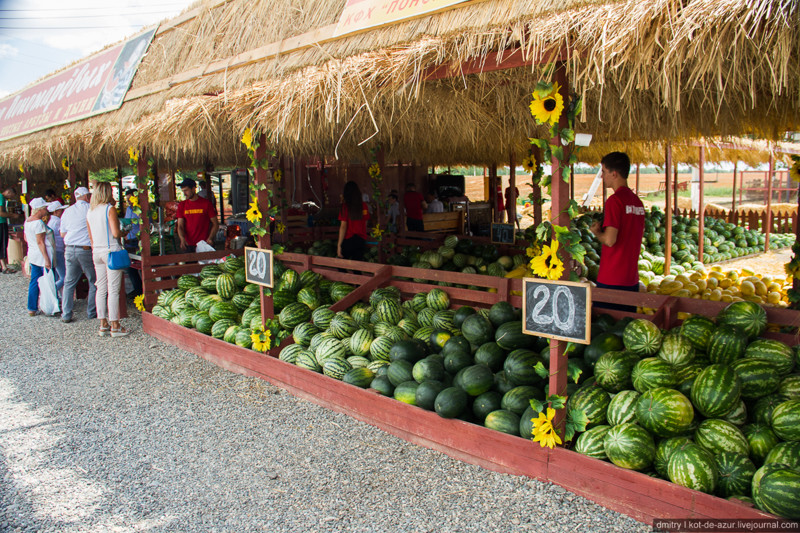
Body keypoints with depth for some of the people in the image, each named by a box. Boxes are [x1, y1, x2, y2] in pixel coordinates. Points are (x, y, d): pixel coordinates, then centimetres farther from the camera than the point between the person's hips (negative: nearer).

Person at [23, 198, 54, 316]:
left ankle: (32, 308, 16)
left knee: (34, 282, 12)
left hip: (33, 255, 10)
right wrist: (47, 259, -21)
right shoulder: (38, 223, -18)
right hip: (43, 255, -10)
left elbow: (26, 238, 20)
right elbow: (40, 242, -21)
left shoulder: (27, 221, 11)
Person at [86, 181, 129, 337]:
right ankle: (115, 326, 0)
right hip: (111, 251, -7)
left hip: (97, 252, 7)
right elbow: (116, 233, -17)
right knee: (113, 290, -3)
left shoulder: (90, 212, 11)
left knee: (101, 289, 11)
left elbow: (91, 237, 15)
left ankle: (103, 325, 15)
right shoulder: (109, 209, -9)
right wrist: (123, 233, 4)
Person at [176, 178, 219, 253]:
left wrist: (210, 238, -14)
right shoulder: (182, 205, 8)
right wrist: (182, 239, -16)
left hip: (204, 244, -2)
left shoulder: (207, 203, 0)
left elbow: (215, 224, 1)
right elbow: (180, 226, 4)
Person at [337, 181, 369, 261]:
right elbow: (365, 223, 7)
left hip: (348, 240, -4)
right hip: (361, 240, 4)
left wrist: (339, 245, -9)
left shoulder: (345, 206, -9)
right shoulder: (363, 205, 3)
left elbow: (343, 226, -11)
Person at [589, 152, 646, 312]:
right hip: (632, 279, 8)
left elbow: (609, 240, -21)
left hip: (611, 280, -8)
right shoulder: (637, 201, 10)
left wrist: (596, 231, -1)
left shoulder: (615, 200, -15)